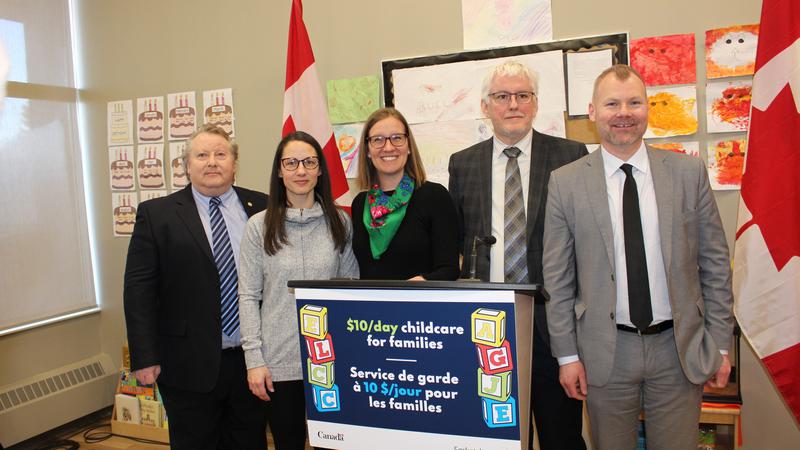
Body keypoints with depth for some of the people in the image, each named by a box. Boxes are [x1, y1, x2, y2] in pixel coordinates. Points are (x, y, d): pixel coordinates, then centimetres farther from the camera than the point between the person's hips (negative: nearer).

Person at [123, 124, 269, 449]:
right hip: (190, 364, -2)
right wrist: (144, 358, -8)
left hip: (253, 360, 2)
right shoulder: (156, 214, -1)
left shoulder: (261, 208, 3)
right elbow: (139, 289, -3)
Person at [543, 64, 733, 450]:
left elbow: (715, 263, 4)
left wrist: (720, 344, 4)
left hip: (679, 347, 1)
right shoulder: (565, 182, -4)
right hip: (606, 351, -1)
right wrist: (567, 354, -2)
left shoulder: (689, 172, 0)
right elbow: (557, 278, -2)